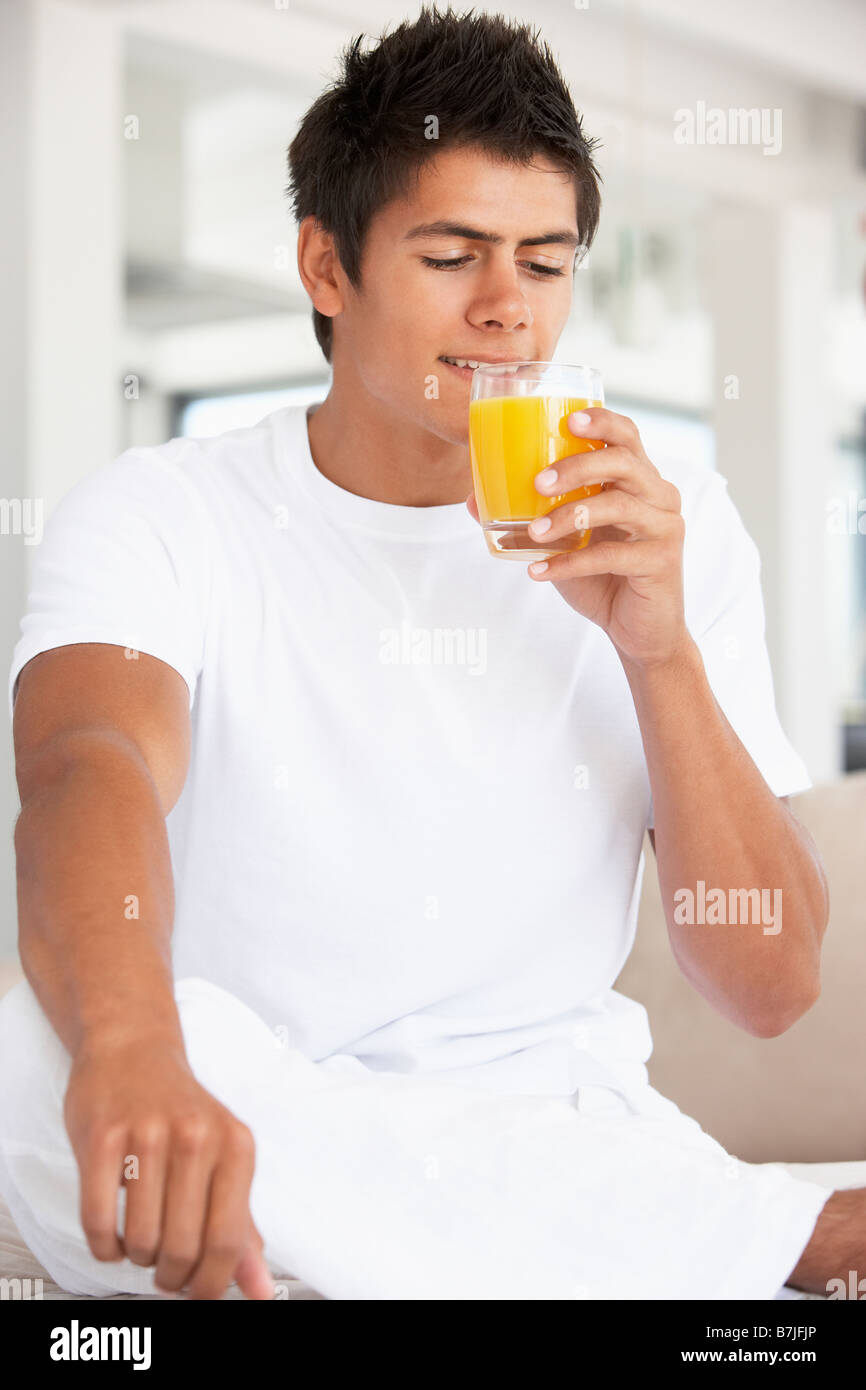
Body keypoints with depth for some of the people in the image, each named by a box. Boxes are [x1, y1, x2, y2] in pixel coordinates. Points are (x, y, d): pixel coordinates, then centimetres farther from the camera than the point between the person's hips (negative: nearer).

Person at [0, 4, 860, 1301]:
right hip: (239, 1132, 2)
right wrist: (129, 1049, -49)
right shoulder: (163, 517, -3)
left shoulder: (668, 525, 5)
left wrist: (661, 650, -16)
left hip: (555, 1135, -2)